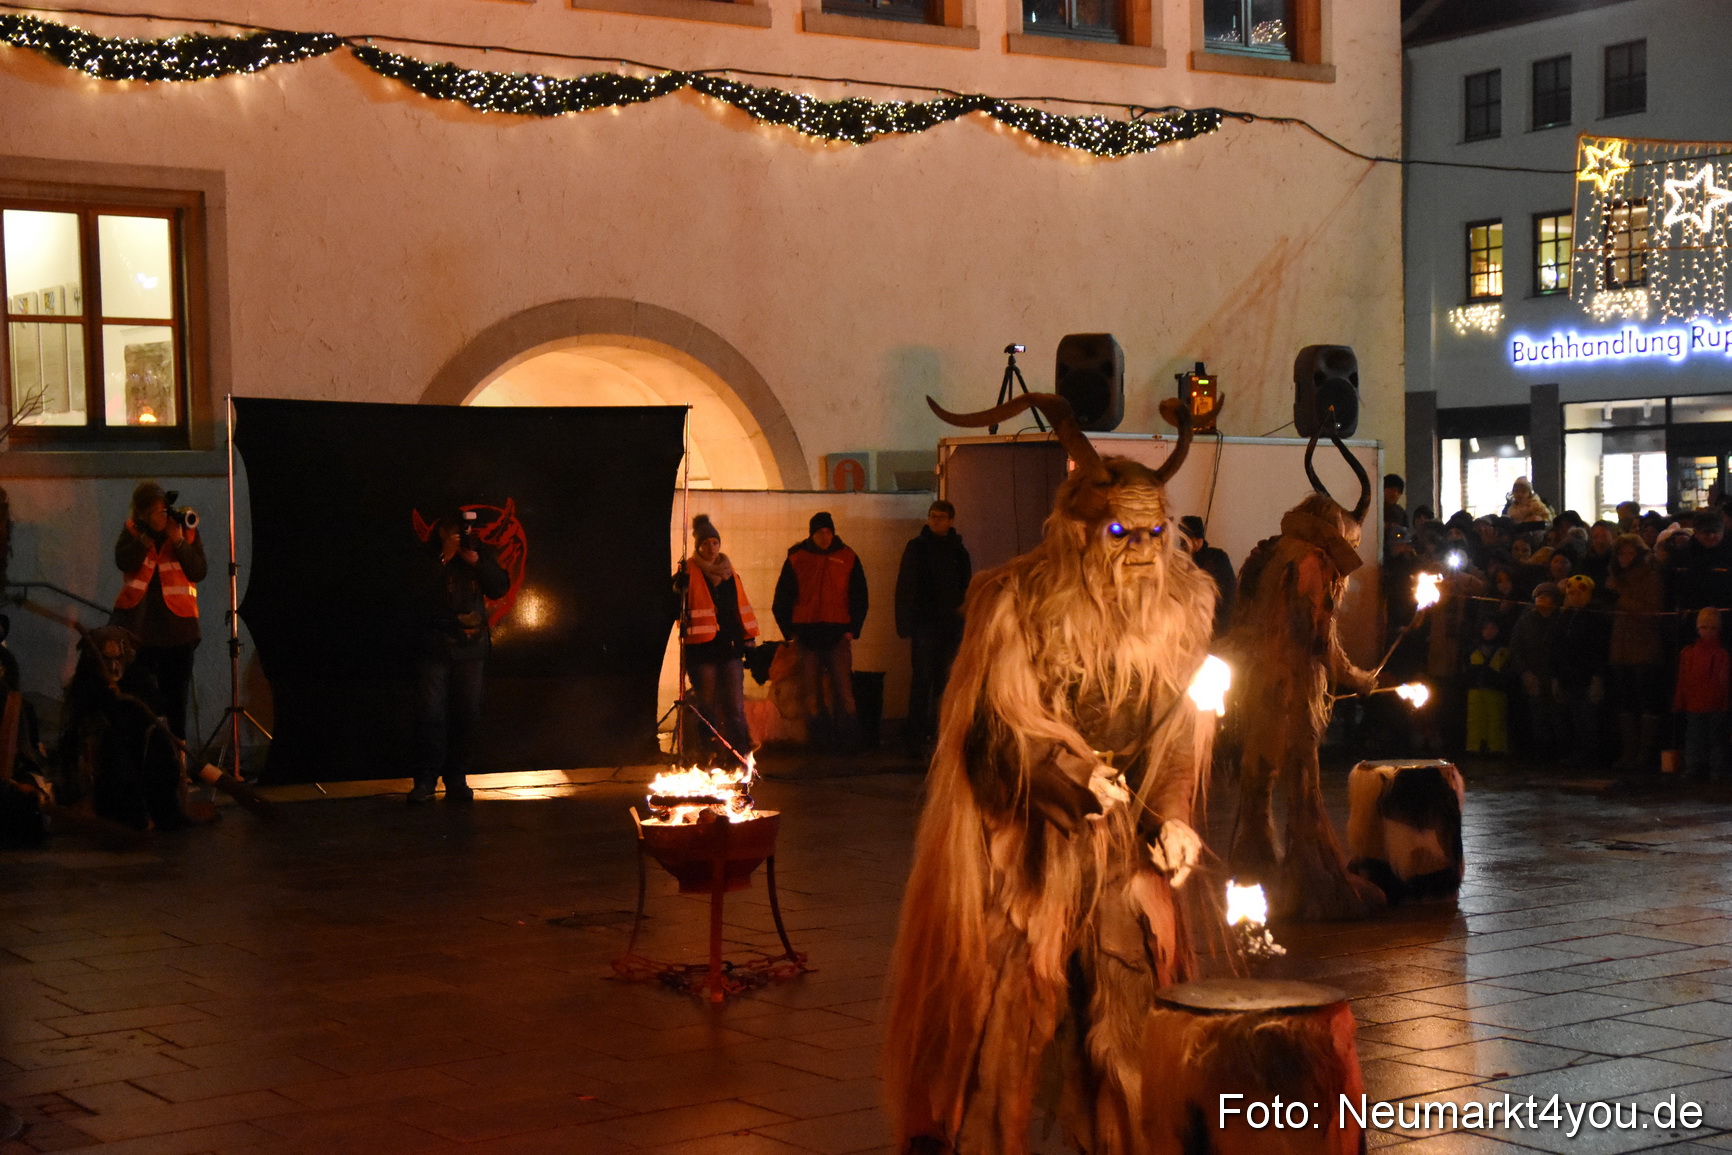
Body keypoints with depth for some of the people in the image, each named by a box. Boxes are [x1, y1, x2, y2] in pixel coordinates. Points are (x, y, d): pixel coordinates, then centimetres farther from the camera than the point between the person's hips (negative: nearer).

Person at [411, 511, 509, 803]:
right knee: (432, 715, -7)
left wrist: (476, 561, -14)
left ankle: (456, 779, 12)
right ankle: (425, 781, -2)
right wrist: (444, 559, -19)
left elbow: (500, 587, -2)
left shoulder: (481, 552, 6)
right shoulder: (429, 556, -3)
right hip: (436, 647, -3)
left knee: (467, 716, 3)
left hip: (472, 647, 3)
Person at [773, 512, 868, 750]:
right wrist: (790, 630, 1)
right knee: (812, 688, 2)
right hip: (806, 632, 1)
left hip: (838, 632, -1)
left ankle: (848, 737, -5)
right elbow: (782, 600, 8)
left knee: (843, 685, -7)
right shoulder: (796, 559, 6)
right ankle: (820, 737, 7)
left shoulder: (847, 558, 6)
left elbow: (859, 597, 10)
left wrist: (853, 629, 0)